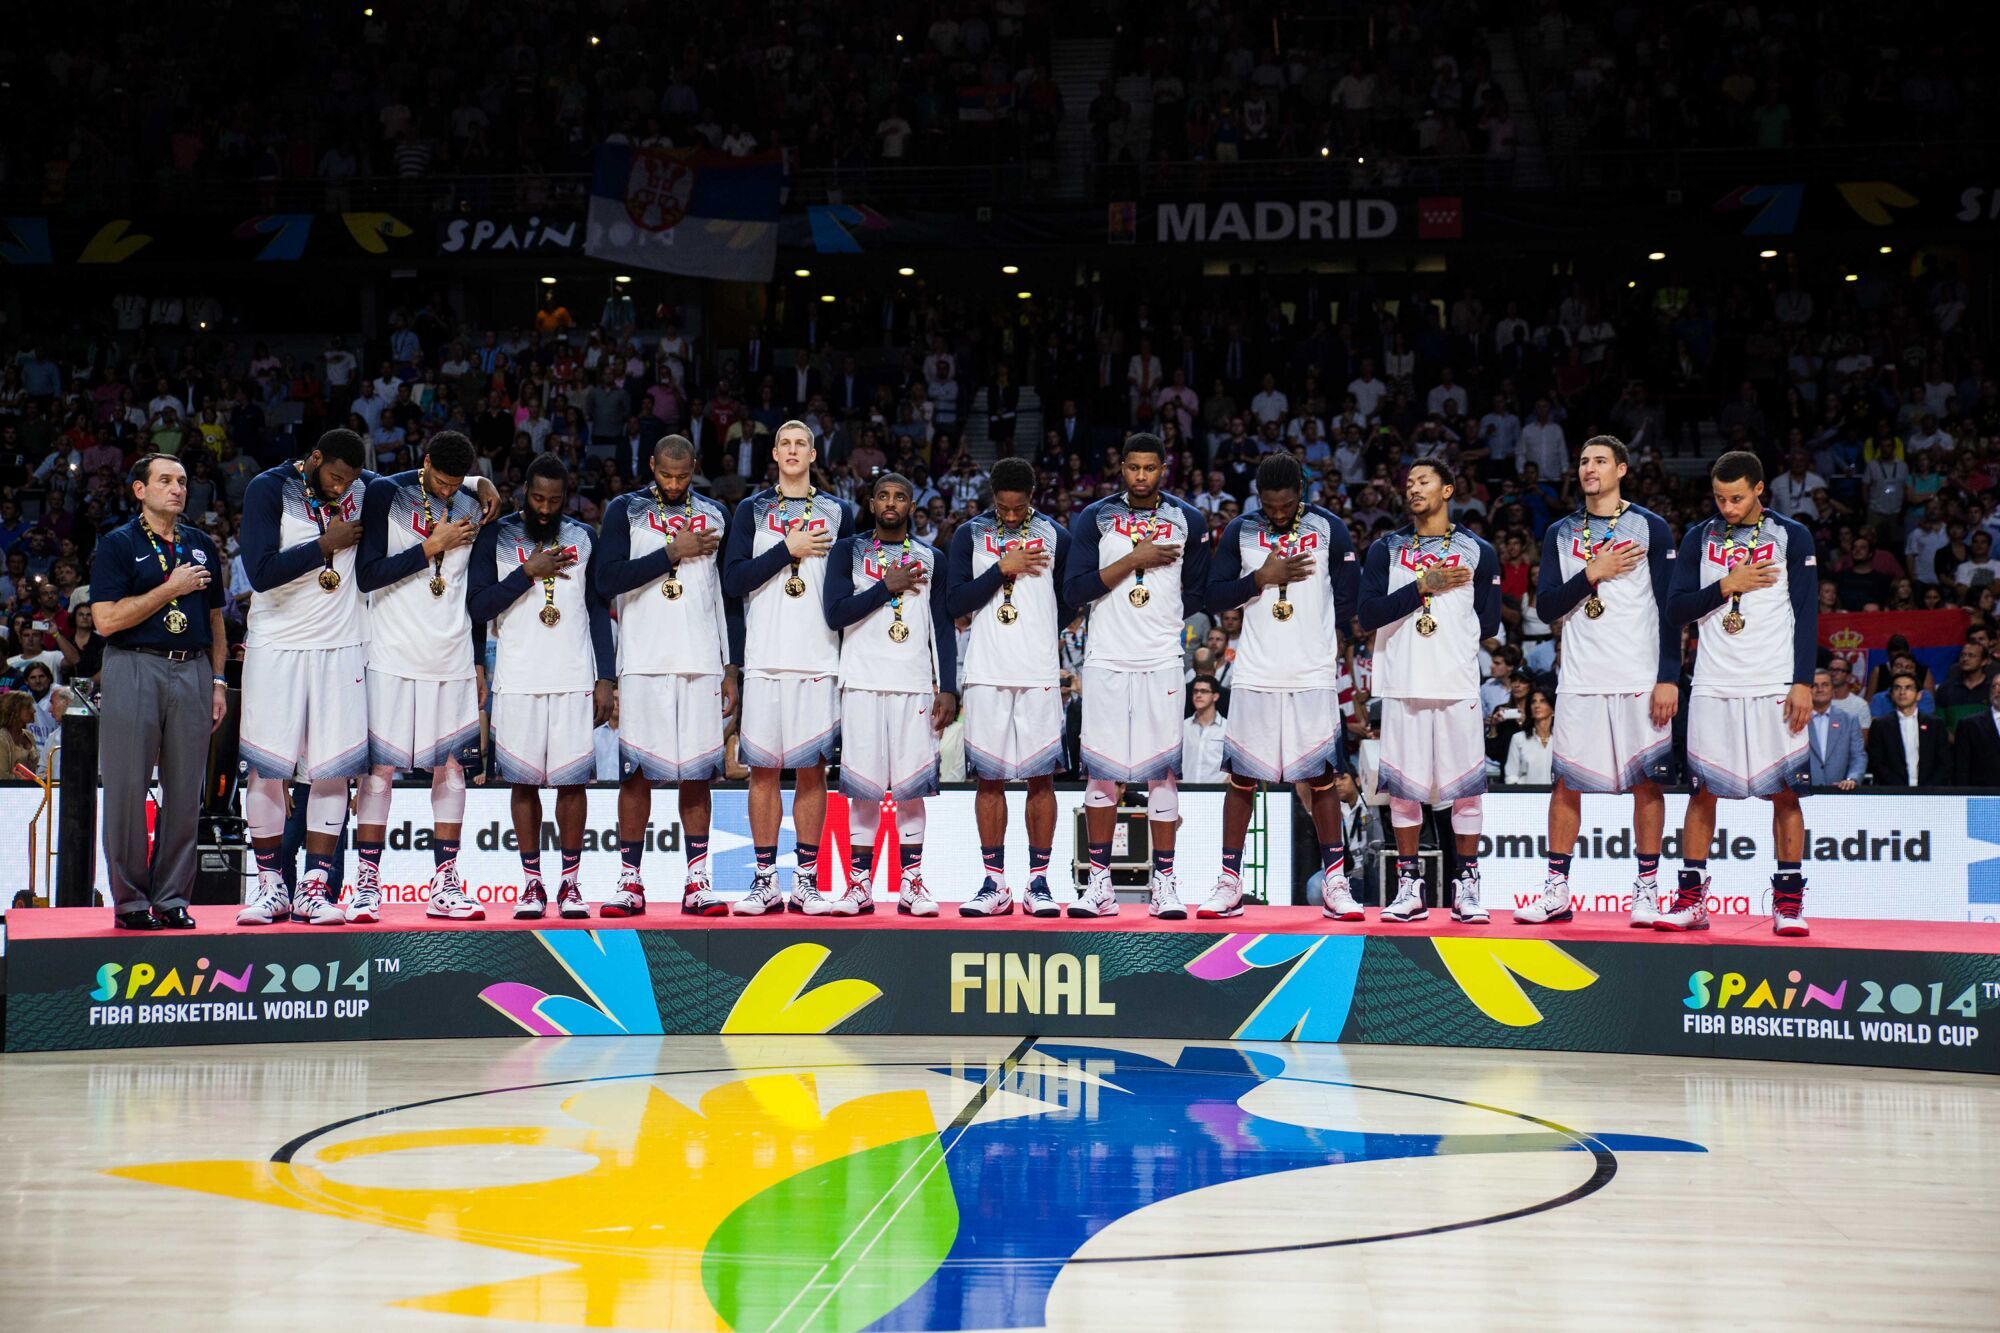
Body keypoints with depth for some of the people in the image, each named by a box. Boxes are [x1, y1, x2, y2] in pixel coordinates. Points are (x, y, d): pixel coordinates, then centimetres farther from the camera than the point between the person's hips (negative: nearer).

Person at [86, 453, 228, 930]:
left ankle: (172, 898, 10)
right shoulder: (117, 545, 1)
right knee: (128, 789, -4)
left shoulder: (202, 546, 16)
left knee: (186, 792, 3)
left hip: (192, 671, 4)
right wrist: (171, 588, -9)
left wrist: (218, 681, 12)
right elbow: (107, 620, -9)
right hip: (134, 671, -4)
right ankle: (130, 900, 4)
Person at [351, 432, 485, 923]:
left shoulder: (472, 508, 9)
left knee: (451, 767, 4)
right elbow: (367, 575, -12)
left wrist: (481, 661, 15)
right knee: (380, 767, -2)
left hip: (453, 660, 4)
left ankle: (444, 887, 10)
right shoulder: (385, 494, -4)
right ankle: (366, 885, 4)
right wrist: (431, 548, -12)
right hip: (393, 656, -4)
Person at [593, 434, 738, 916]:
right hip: (643, 663, -2)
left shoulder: (715, 515, 12)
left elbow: (731, 599, 13)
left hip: (703, 665, 2)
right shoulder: (625, 510, 4)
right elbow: (607, 580, -12)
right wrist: (674, 553, -13)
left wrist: (732, 669, 8)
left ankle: (697, 883, 7)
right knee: (636, 772, 0)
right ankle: (630, 882, 7)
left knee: (696, 773, 4)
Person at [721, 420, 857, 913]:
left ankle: (807, 878, 7)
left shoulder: (838, 512, 11)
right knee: (763, 768, 1)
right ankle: (765, 880, 6)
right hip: (764, 658, 0)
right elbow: (733, 580, -2)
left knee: (811, 768, 1)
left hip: (820, 659, 0)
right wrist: (787, 549, -10)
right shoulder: (751, 510, 10)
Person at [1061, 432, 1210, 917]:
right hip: (1105, 660, 0)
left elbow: (1198, 593, 14)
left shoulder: (1188, 521, 7)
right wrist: (1133, 560, -11)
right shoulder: (1095, 518, 4)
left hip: (1161, 661, 0)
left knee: (1162, 769, 1)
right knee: (1100, 768, 2)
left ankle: (1163, 881, 8)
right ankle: (1099, 883, 9)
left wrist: (1161, 617, 4)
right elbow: (1074, 591, -6)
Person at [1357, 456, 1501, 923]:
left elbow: (1489, 625, 7)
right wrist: (1423, 587, -10)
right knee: (1402, 785, 3)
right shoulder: (1386, 548, 10)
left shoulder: (1478, 551, 9)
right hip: (1402, 686, 1)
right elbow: (1369, 615, -4)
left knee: (1466, 786, 0)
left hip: (1459, 686, -1)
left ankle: (1467, 887, 9)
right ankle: (1409, 888, 12)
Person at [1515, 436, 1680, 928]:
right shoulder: (1560, 533, 12)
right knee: (1566, 781, 3)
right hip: (1580, 680, 3)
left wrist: (1669, 678, -10)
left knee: (1646, 781, 1)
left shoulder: (1650, 528, 2)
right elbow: (1546, 606, 4)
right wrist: (1592, 574, -10)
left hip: (1641, 679, -3)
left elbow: (1671, 608, -2)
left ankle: (1647, 890, 8)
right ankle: (1556, 892, 8)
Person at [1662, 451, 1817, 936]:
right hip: (1713, 687, 2)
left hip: (1775, 687, -2)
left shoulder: (1792, 536, 3)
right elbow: (1676, 609, 4)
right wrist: (1726, 586, -10)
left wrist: (1803, 682, -8)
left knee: (1785, 792, -1)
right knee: (1702, 790, 2)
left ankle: (1789, 901, 5)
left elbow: (1807, 616, 0)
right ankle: (1691, 899, 7)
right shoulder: (1700, 538, 9)